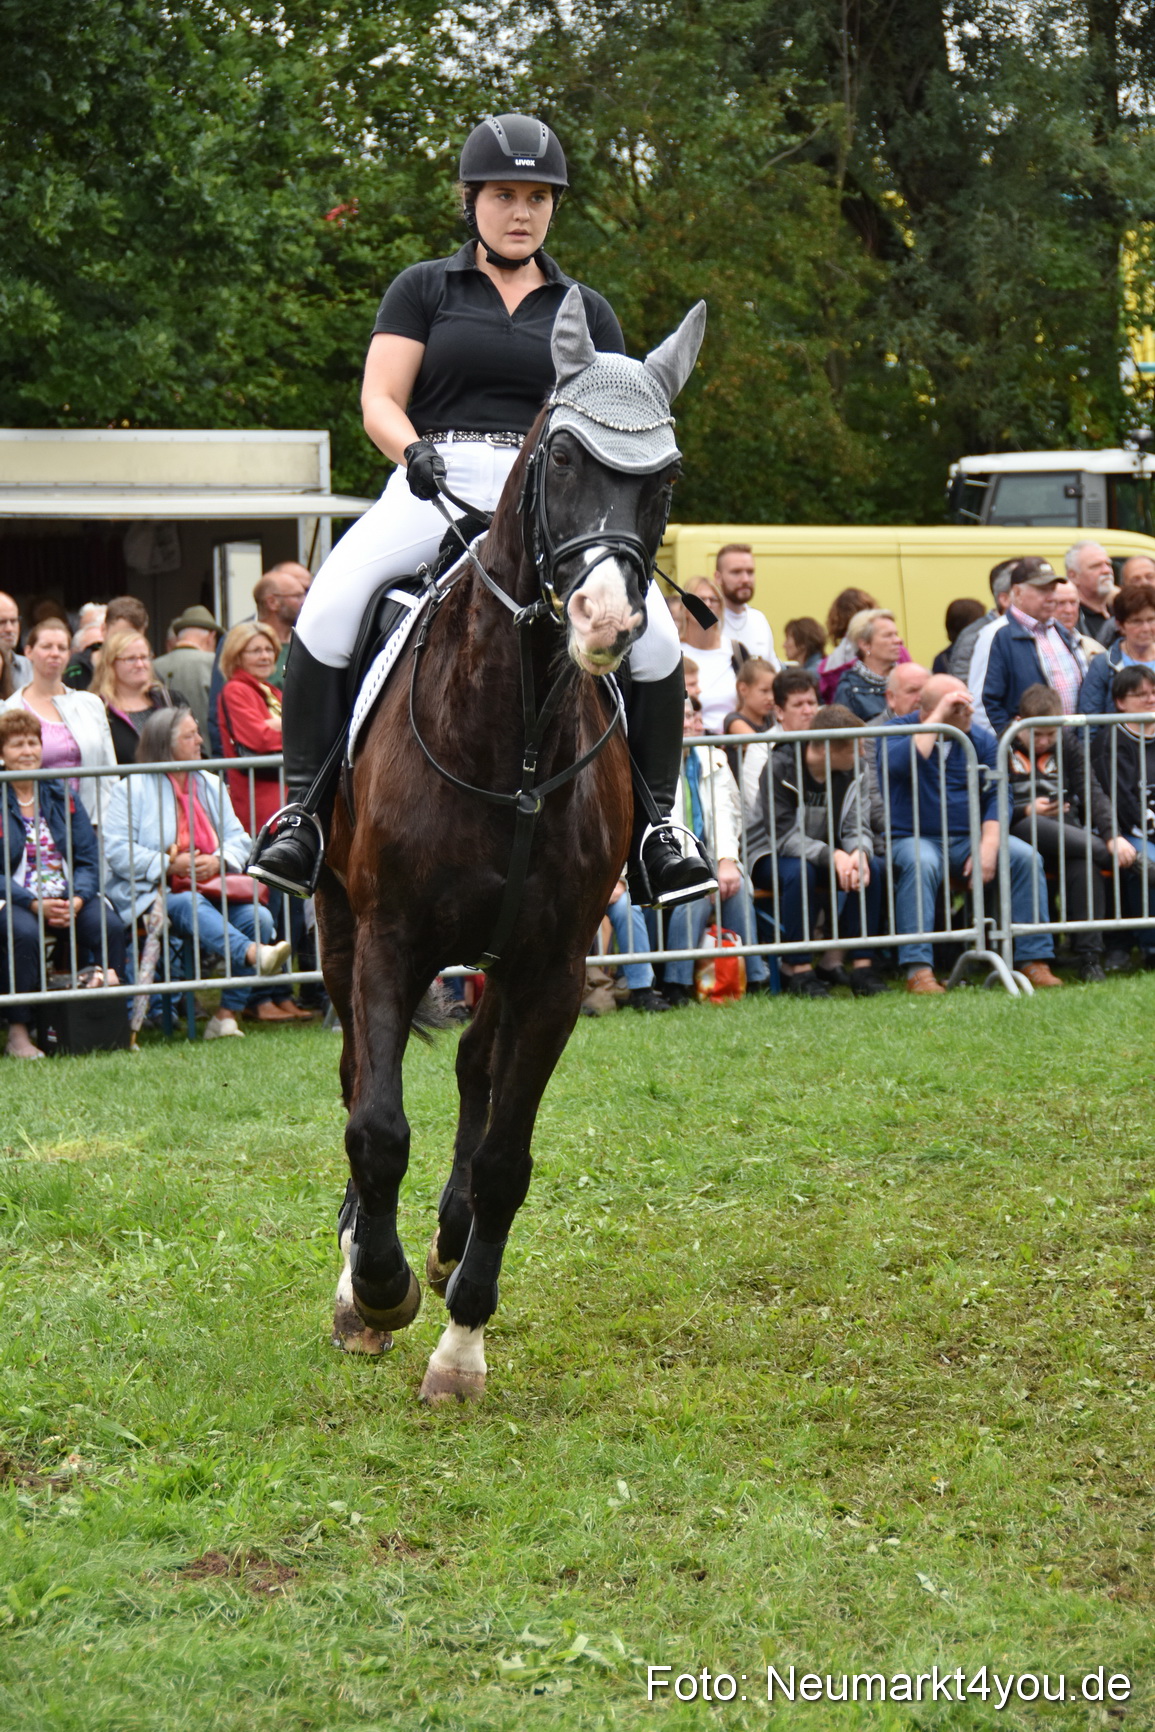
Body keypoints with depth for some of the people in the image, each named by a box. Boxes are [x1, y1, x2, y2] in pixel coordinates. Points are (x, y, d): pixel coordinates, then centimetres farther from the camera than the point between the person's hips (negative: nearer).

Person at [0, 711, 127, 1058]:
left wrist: (77, 899, -13)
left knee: (108, 927, -27)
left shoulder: (61, 796, 14)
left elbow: (88, 859, 8)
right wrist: (35, 905, -20)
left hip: (70, 898, 3)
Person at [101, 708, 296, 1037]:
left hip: (213, 889, 5)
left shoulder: (211, 784, 20)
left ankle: (227, 1015, -25)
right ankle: (254, 955, -63)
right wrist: (169, 865, -17)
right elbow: (116, 849, -9)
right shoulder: (132, 789, 2)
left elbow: (238, 838, 14)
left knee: (259, 917, -23)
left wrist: (218, 860, -9)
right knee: (191, 906, -38)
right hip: (157, 894, -5)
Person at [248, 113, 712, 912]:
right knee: (329, 606, -28)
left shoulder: (587, 312, 20)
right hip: (433, 488, -2)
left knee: (655, 633, -20)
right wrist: (414, 451, -17)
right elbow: (379, 401, 5)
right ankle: (303, 808, -17)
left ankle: (654, 825, -5)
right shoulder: (424, 290, 14)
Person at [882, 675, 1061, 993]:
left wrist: (988, 846, -15)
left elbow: (995, 796, 1)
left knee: (1027, 857, -19)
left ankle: (1033, 961, -15)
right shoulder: (897, 732, -3)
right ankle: (918, 971, -41)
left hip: (967, 838, 4)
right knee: (921, 863, -37)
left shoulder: (981, 738, 8)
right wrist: (937, 719, -24)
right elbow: (900, 764, -27)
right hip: (913, 838, -4)